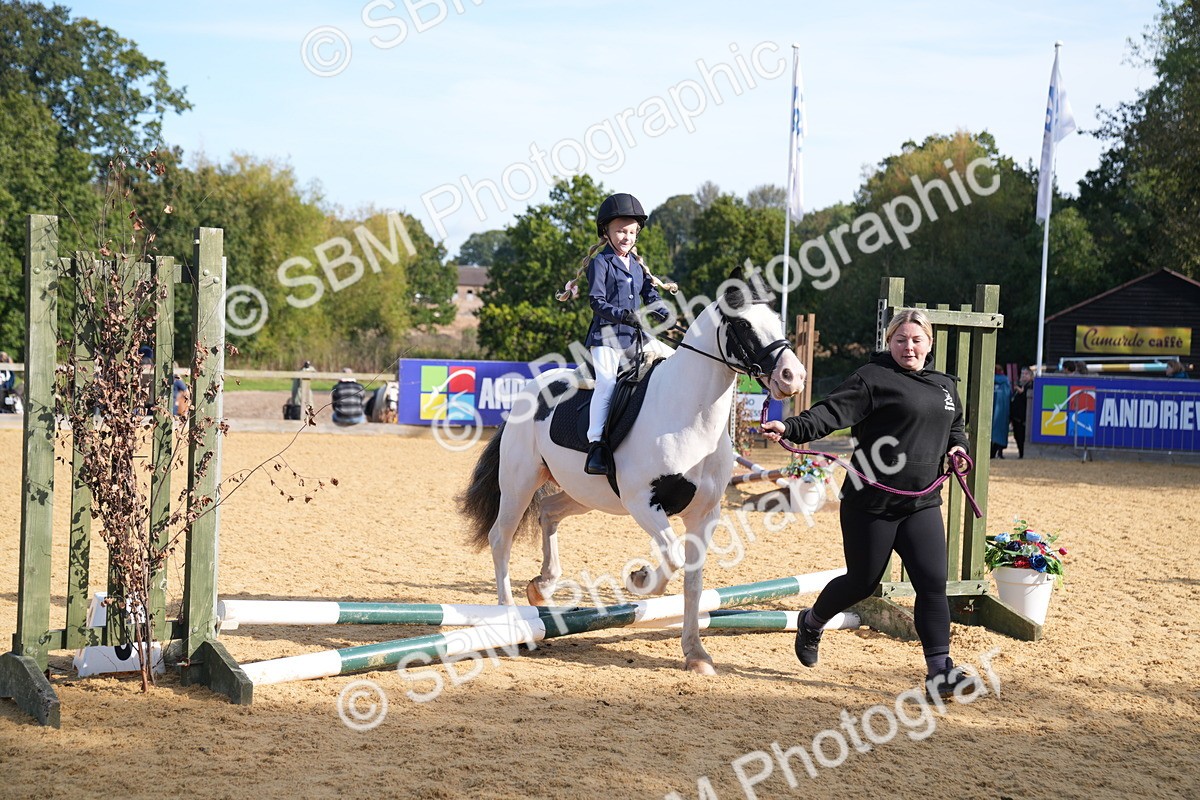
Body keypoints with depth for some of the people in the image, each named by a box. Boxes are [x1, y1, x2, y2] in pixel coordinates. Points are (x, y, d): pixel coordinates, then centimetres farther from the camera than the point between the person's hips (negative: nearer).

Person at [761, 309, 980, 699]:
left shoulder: (945, 386, 14)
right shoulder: (873, 378, -8)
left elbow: (956, 426, 32)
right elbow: (833, 411, -21)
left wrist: (957, 445, 9)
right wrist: (790, 428, -37)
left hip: (922, 503, 5)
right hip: (870, 504, -5)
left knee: (933, 584, -5)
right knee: (863, 582, 7)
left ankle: (940, 671, -1)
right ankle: (811, 623, 37)